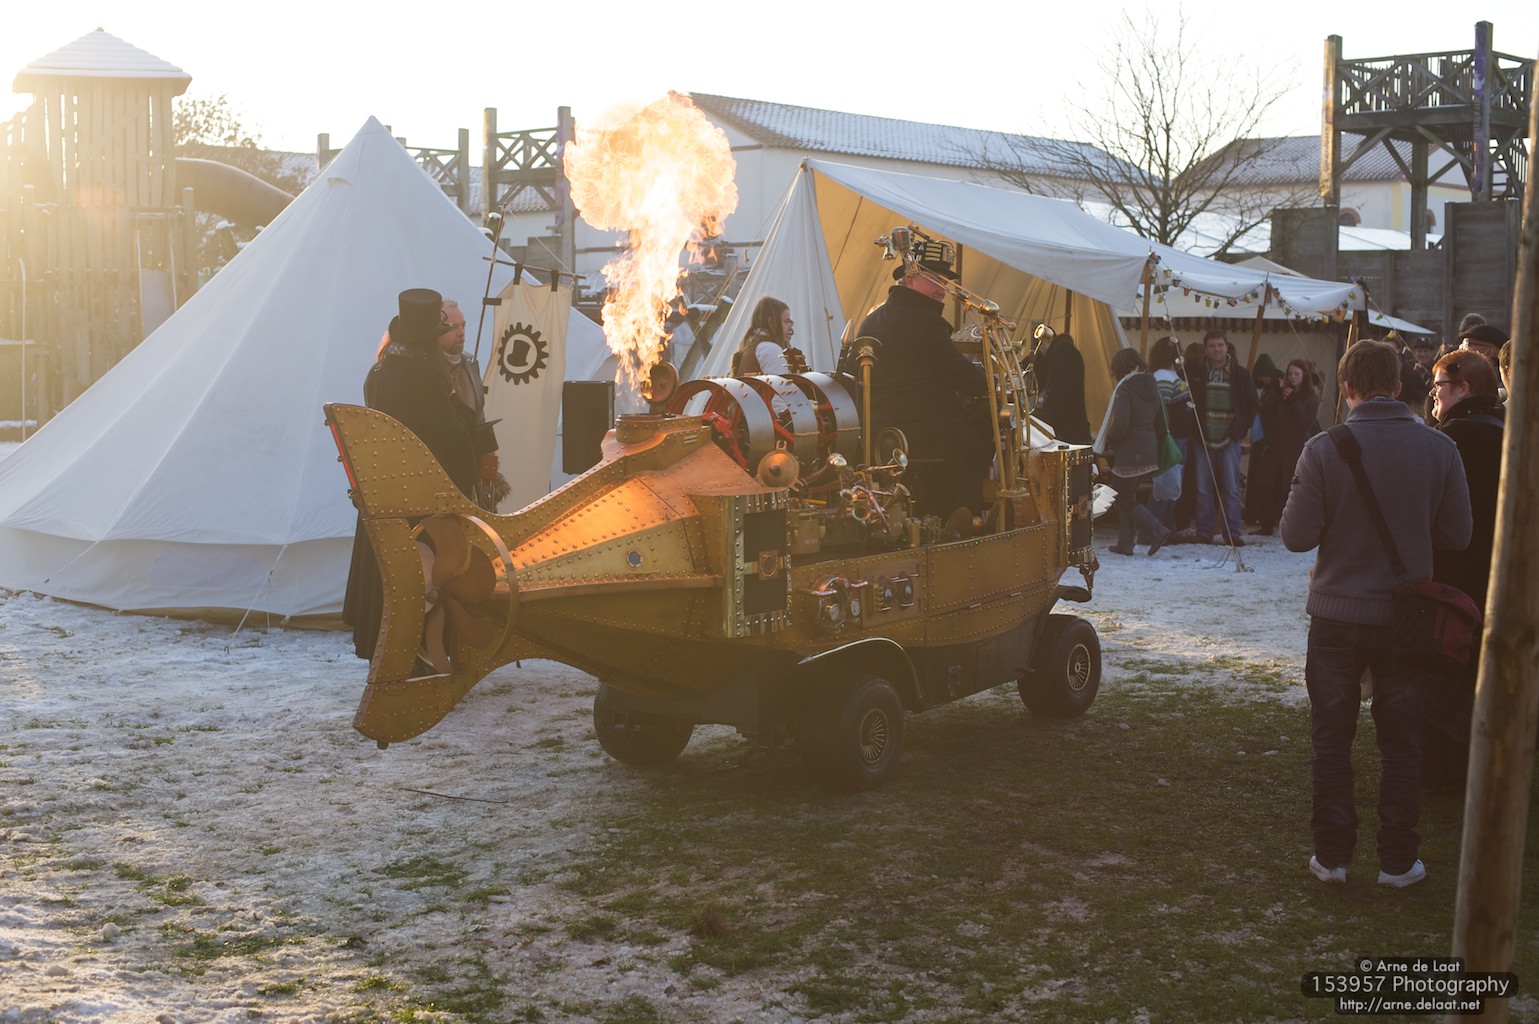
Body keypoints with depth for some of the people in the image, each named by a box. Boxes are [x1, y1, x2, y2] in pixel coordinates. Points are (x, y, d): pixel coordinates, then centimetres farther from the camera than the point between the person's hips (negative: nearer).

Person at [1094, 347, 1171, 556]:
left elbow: (1119, 425, -20)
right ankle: (1125, 543, 16)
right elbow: (1160, 424, 15)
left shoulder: (1124, 389, -13)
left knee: (1125, 501, 1)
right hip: (1150, 452, 8)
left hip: (1129, 454, -8)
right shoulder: (1151, 387, 11)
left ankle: (1157, 530, -12)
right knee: (1126, 497, 17)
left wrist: (1108, 443, -3)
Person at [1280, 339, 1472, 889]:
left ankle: (1331, 855, 16)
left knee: (1331, 737, 11)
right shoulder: (1439, 448, -8)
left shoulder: (1324, 449, -15)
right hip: (1406, 617, 1)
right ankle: (1398, 860, 17)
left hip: (1338, 615, -1)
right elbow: (1457, 535, -1)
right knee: (1401, 741, 12)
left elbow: (1296, 535, -12)